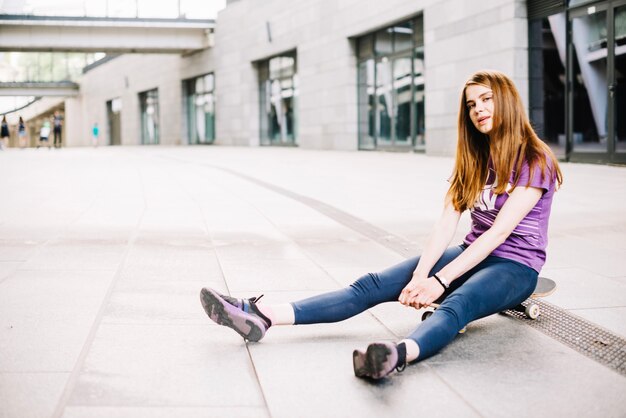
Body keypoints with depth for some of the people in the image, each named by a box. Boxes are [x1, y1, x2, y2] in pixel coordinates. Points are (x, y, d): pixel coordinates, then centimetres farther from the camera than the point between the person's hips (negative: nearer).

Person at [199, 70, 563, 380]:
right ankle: (263, 318, -26)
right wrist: (420, 274, -17)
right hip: (473, 254, 6)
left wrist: (438, 281, -27)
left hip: (515, 266, -6)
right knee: (373, 285, -13)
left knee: (457, 305, -40)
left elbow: (499, 231, -21)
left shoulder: (534, 160, -10)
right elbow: (447, 223, -1)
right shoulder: (474, 157, 11)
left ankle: (399, 355, -73)